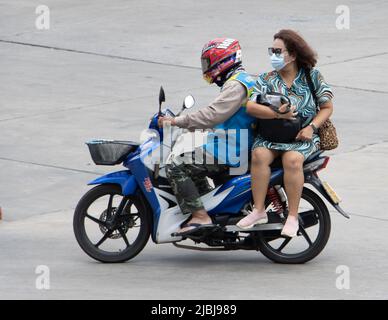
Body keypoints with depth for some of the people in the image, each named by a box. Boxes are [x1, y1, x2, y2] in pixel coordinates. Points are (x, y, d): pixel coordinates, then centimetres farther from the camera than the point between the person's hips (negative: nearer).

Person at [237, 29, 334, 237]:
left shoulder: (312, 77, 5)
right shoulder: (266, 79, 7)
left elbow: (327, 107, 7)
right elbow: (251, 106, -6)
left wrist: (312, 127, -10)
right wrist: (277, 114, -19)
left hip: (302, 137, -2)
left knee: (292, 159, -34)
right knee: (259, 155, -30)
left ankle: (292, 216, -27)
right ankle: (259, 211, -24)